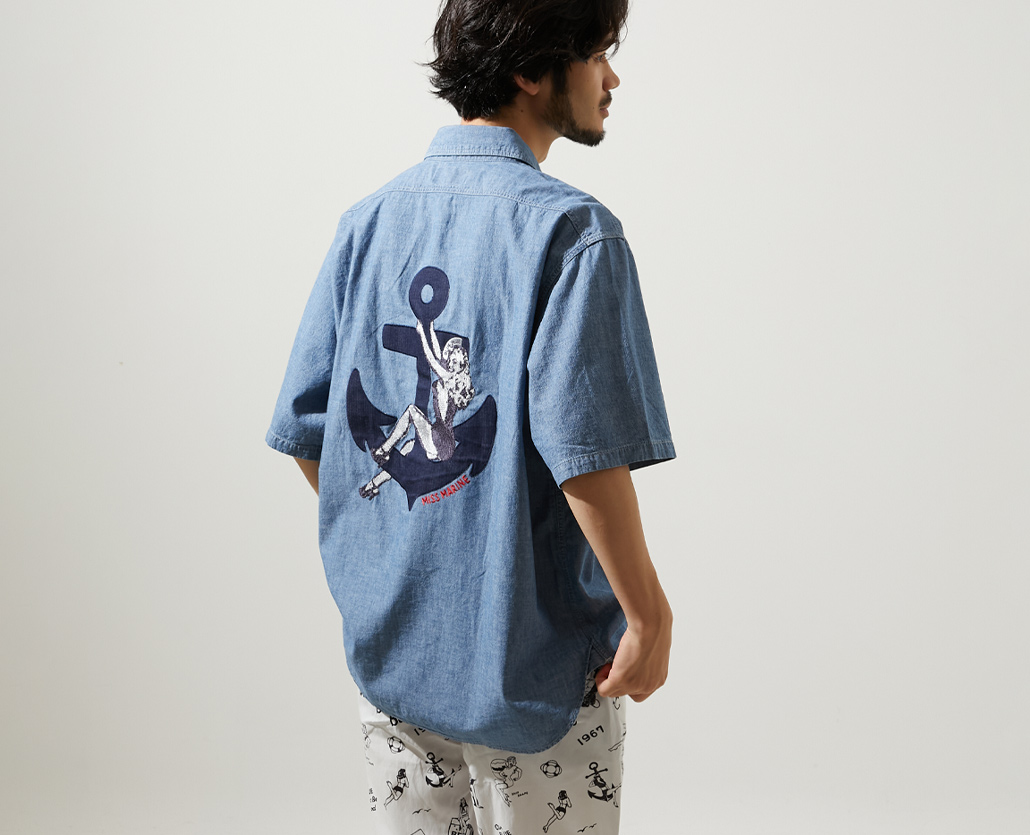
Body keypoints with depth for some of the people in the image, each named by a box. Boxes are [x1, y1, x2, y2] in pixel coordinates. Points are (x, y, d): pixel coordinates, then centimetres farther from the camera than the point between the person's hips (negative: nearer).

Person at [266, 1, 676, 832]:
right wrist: (649, 613, -12)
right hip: (531, 659, -5)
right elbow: (582, 452, -23)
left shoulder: (367, 222, 3)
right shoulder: (571, 230, -16)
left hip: (386, 641, 6)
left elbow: (306, 432, 5)